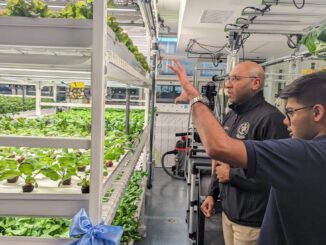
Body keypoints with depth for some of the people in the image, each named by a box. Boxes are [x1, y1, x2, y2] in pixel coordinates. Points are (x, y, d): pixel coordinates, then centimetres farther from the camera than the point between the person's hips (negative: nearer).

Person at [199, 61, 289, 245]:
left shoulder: (270, 118, -21)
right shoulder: (231, 116, 9)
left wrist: (232, 175, -20)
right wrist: (212, 193, 13)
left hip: (252, 220, -8)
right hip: (228, 211, 8)